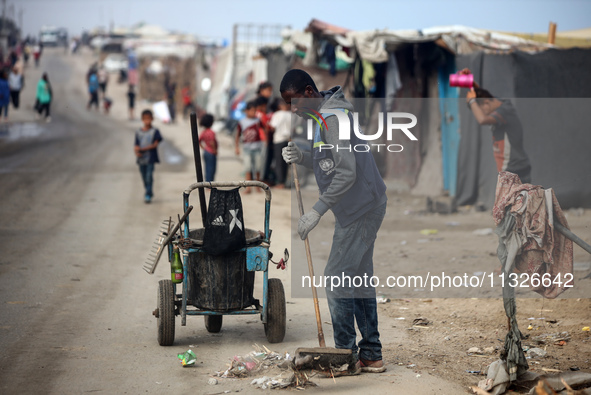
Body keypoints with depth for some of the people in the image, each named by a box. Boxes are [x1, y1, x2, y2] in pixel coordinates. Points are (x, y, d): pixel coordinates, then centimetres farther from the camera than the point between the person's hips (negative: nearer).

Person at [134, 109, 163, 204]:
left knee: (149, 176, -12)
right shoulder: (139, 132, 7)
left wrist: (142, 149, -15)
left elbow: (155, 144, -10)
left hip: (151, 158, -4)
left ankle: (148, 195, -9)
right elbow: (136, 145, 6)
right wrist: (136, 151, -17)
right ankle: (149, 193, 23)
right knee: (144, 177, 9)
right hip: (141, 158, 4)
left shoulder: (155, 131, -2)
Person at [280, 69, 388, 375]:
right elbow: (327, 164, 20)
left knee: (337, 279, -9)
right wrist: (301, 157, 1)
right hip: (361, 209, 11)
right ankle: (371, 355, 17)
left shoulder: (333, 117, -18)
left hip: (361, 210, -11)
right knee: (358, 278, 12)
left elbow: (347, 172, -26)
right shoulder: (325, 114, 14)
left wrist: (318, 211, -25)